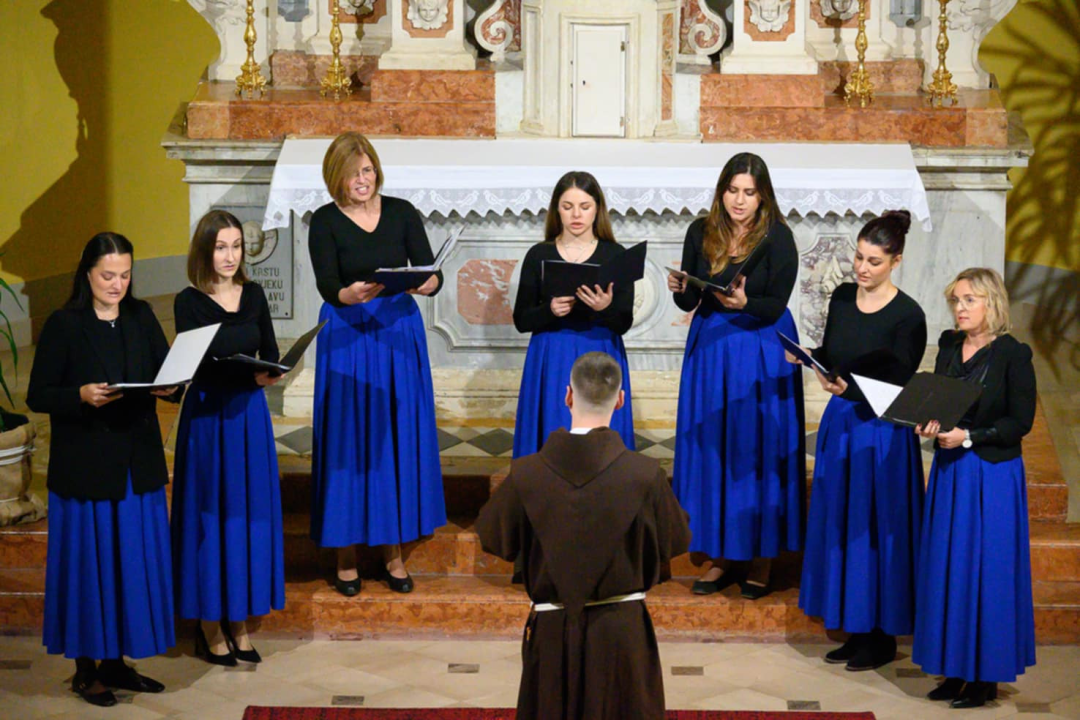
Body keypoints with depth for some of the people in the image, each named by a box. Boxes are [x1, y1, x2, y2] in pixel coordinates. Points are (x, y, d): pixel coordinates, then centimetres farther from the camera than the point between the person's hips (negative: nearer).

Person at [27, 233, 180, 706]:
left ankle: (117, 662, 20)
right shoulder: (64, 325, -6)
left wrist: (169, 388, -13)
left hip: (137, 464, 5)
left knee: (134, 560, 8)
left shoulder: (141, 318, 7)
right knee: (88, 561, 1)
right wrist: (82, 395, -23)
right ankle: (85, 669, 12)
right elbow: (37, 396, -7)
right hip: (85, 467, -5)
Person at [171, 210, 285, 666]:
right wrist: (249, 375, -28)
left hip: (249, 412, 4)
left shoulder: (253, 295, 7)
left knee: (250, 512, 7)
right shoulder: (189, 302, -7)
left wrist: (271, 373, -15)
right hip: (208, 416, -4)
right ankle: (210, 628, 10)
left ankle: (240, 623, 17)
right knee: (211, 514, 1)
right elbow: (196, 366, -14)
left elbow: (270, 352, 8)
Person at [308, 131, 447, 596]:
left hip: (399, 333, 2)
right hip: (347, 339, -2)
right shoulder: (325, 222, -3)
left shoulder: (401, 213, 3)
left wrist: (428, 283, -27)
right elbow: (326, 285, -14)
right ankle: (346, 557, 10)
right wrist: (350, 294, -36)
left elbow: (431, 272, -4)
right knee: (348, 441, 0)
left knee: (398, 440, 5)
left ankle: (394, 552, 16)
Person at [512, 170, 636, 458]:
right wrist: (550, 310, -18)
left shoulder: (615, 254, 1)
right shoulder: (539, 255, 3)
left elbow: (624, 324, -4)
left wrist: (605, 308, -26)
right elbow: (521, 320, 1)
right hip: (551, 362, 0)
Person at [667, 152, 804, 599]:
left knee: (758, 445, -1)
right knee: (711, 447, 5)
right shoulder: (701, 232, 2)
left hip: (762, 350, -4)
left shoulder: (777, 237, -8)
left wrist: (744, 303, -30)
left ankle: (761, 558, 9)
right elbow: (688, 302, 4)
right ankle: (721, 556, 15)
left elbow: (775, 307, -11)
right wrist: (680, 290, -17)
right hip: (710, 345, 4)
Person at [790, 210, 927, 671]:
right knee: (839, 525, 11)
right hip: (840, 424, 7)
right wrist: (807, 356, -6)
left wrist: (847, 388, -28)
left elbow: (899, 388, -15)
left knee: (876, 529, 0)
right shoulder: (842, 298, 4)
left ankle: (881, 637, 13)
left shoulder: (907, 316, -14)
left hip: (881, 432, -7)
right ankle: (855, 632, 23)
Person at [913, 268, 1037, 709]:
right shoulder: (949, 347, 9)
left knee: (986, 571, -2)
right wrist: (929, 426, -6)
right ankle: (956, 669, 17)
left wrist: (968, 437, -19)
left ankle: (987, 675, 7)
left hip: (993, 476, -6)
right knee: (947, 570, 7)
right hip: (949, 471, 6)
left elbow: (1021, 421, -11)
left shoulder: (1013, 355, -10)